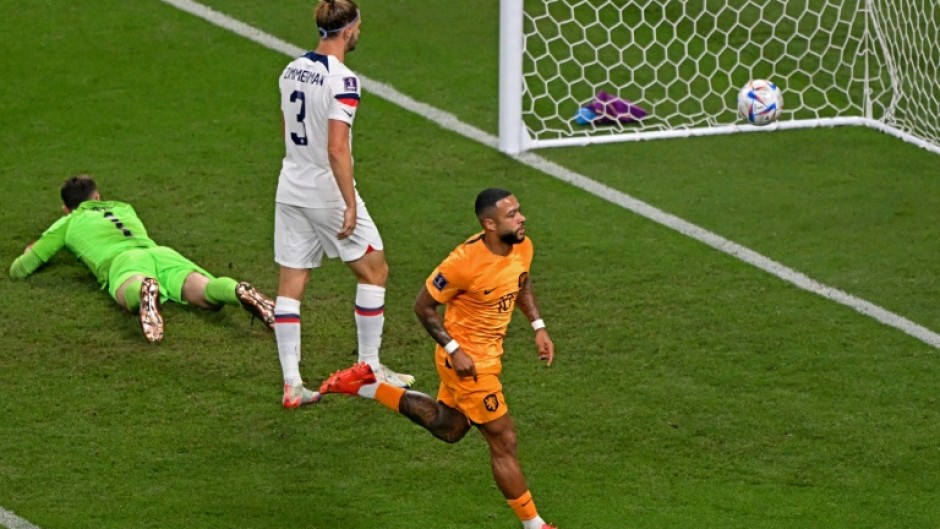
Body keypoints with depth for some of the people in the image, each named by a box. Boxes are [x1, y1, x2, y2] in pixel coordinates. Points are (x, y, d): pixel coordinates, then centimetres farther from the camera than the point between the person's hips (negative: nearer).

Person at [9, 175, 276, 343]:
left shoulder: (69, 223, 31)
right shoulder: (124, 208, 43)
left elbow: (19, 270, 31)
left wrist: (32, 254, 54)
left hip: (122, 262, -3)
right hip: (161, 252, 3)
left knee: (130, 294, -36)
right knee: (204, 293, -23)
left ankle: (145, 291, -71)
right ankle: (237, 291, -56)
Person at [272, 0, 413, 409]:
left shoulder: (292, 70, 5)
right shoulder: (341, 79, -18)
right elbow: (337, 149, -23)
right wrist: (350, 205, -19)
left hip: (290, 188, 7)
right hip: (328, 192, -7)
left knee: (291, 284, 7)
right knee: (374, 269, 12)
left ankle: (292, 384, 7)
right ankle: (370, 368, 18)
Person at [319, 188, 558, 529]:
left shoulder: (522, 248, -7)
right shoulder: (465, 262, -30)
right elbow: (424, 306, -18)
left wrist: (538, 327, 6)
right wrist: (454, 351, -22)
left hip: (488, 352, 9)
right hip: (468, 360, -9)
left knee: (446, 428, 28)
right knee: (503, 442, 0)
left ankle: (368, 386, 35)